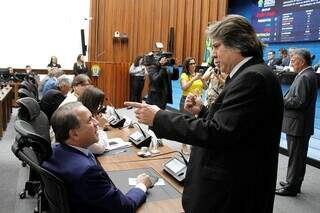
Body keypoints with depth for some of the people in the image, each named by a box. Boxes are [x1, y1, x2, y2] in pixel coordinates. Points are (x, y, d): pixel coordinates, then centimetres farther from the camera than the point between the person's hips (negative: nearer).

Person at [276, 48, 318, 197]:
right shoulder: (308, 75, 13)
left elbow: (300, 101, -25)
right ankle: (293, 182, 31)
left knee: (295, 156, 0)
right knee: (299, 155, 18)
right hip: (302, 124, 10)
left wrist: (282, 101, -14)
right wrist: (285, 99, 7)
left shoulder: (305, 77, -19)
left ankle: (292, 187, 10)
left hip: (297, 125, -10)